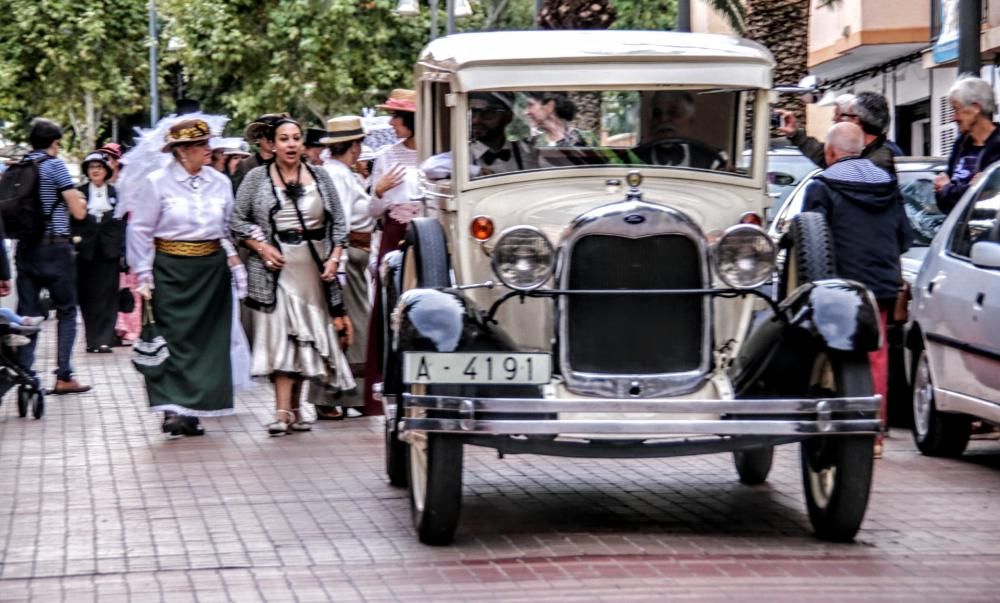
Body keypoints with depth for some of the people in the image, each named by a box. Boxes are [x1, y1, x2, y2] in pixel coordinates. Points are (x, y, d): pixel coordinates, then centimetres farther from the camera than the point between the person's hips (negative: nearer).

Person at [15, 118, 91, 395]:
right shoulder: (55, 165, -9)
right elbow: (78, 212, -9)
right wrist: (80, 200, 12)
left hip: (25, 248, 5)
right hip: (55, 249, -5)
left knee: (27, 314, 7)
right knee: (66, 312, 4)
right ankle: (63, 377, 2)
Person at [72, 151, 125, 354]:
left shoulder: (115, 194, 8)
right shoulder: (79, 193, 7)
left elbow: (122, 223, 6)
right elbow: (73, 221, 4)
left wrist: (123, 250, -1)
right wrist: (75, 242, -6)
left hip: (109, 251, 0)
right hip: (86, 251, 0)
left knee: (107, 296, -4)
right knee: (88, 296, 1)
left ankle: (104, 340, -5)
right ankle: (92, 339, 7)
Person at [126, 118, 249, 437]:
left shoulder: (220, 183, 8)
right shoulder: (156, 183, -4)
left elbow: (230, 230, 15)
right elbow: (139, 231, -3)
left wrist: (235, 265, 7)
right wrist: (143, 276, -6)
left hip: (212, 271, 4)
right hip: (170, 270, -4)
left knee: (207, 339, 2)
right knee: (174, 337, -8)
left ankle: (192, 411, 9)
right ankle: (173, 409, -7)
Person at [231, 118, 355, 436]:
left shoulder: (319, 177, 10)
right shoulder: (256, 178, 3)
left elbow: (338, 223, 12)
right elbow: (238, 220, 4)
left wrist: (334, 258, -1)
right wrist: (261, 247, -9)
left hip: (315, 268, 3)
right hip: (276, 267, -3)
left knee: (308, 337, 6)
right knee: (281, 335, -12)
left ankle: (294, 407, 16)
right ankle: (283, 412, -15)